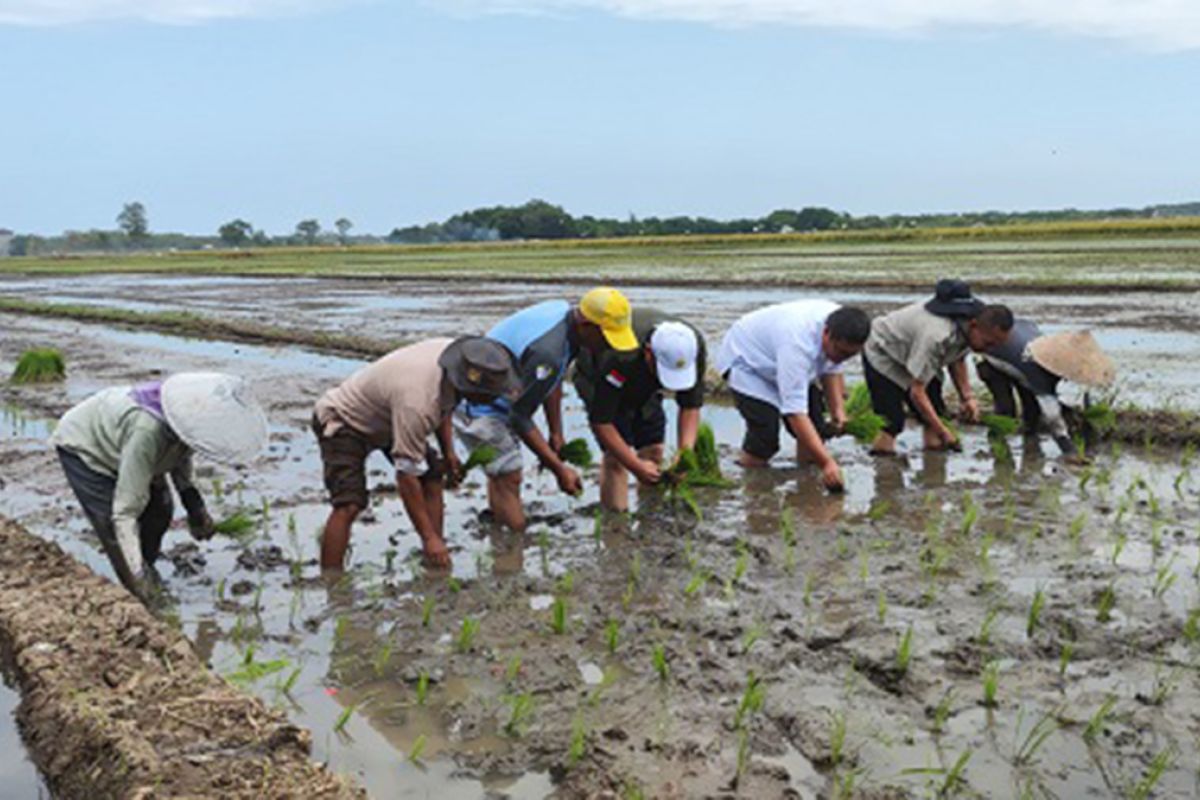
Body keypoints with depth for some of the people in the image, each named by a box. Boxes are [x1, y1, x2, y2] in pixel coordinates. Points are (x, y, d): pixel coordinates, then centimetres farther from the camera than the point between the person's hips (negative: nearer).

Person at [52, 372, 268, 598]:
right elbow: (125, 510, -41)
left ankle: (146, 570, 21)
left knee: (159, 510, 1)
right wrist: (137, 574, -38)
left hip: (115, 440, 7)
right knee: (114, 525, -15)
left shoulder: (192, 416, -23)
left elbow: (181, 456, 2)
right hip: (81, 447, -7)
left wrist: (194, 505, -7)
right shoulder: (146, 432, -46)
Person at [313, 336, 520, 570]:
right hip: (342, 421, -8)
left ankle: (437, 572, 4)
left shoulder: (454, 352, -19)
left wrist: (448, 451, 5)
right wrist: (428, 537, -27)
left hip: (383, 417, 8)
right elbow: (406, 476, -33)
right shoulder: (416, 401, -42)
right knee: (349, 505, -23)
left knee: (433, 475, -1)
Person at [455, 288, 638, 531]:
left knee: (505, 477, 21)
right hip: (478, 409, -10)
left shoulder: (565, 312, -6)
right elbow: (520, 417, -26)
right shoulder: (548, 351, -35)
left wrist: (556, 434, 11)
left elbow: (554, 380, 9)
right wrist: (559, 469, -22)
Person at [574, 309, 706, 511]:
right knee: (615, 454, -18)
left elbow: (691, 406, -18)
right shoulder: (619, 358, -45)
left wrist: (686, 452, -32)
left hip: (644, 383, 5)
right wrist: (636, 466, -35)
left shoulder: (693, 346, -31)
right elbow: (600, 422, -36)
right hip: (595, 376, -4)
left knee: (653, 448, -3)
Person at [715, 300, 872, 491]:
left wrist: (838, 409, -13)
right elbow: (795, 413, -46)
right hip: (744, 362, -8)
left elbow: (831, 368, 1)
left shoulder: (839, 328, -20)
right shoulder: (797, 345, -44)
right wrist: (826, 462, -48)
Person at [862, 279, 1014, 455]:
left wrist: (967, 396, -10)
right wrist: (943, 431, -30)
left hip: (910, 348, 8)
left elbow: (957, 360, 5)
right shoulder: (937, 336, -41)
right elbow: (917, 393, -33)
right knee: (891, 421, -20)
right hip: (883, 353, -8)